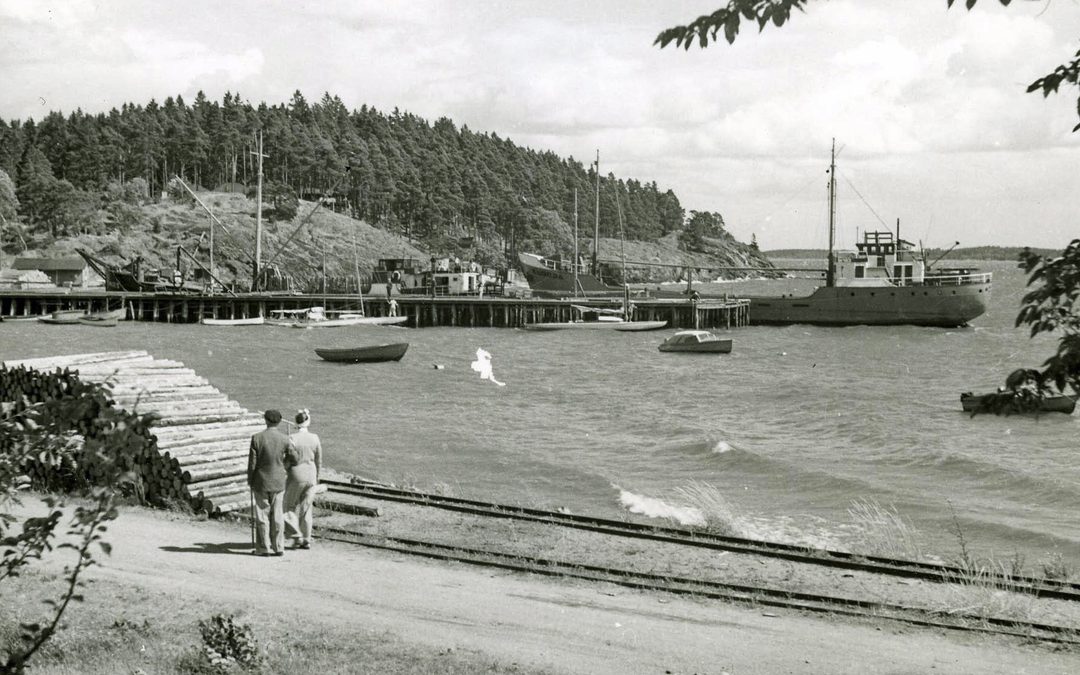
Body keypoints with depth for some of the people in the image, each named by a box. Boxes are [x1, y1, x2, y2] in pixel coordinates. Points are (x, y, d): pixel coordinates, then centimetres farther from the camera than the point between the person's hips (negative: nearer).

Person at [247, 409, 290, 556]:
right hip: (278, 482, 2)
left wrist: (249, 479, 4)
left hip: (261, 482, -2)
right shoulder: (285, 439, -7)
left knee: (262, 515, 5)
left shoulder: (257, 438, -13)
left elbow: (252, 462, -9)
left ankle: (264, 548, 6)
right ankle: (278, 547, 9)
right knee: (277, 515, 8)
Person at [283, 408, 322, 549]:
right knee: (306, 508, 12)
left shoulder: (292, 439, -14)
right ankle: (306, 540, 13)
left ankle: (297, 535, 3)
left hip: (296, 475, -4)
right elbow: (319, 461, 5)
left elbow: (289, 460, -14)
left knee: (289, 506, 13)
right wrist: (316, 477, 18)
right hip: (311, 476, 4)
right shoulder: (314, 438, -3)